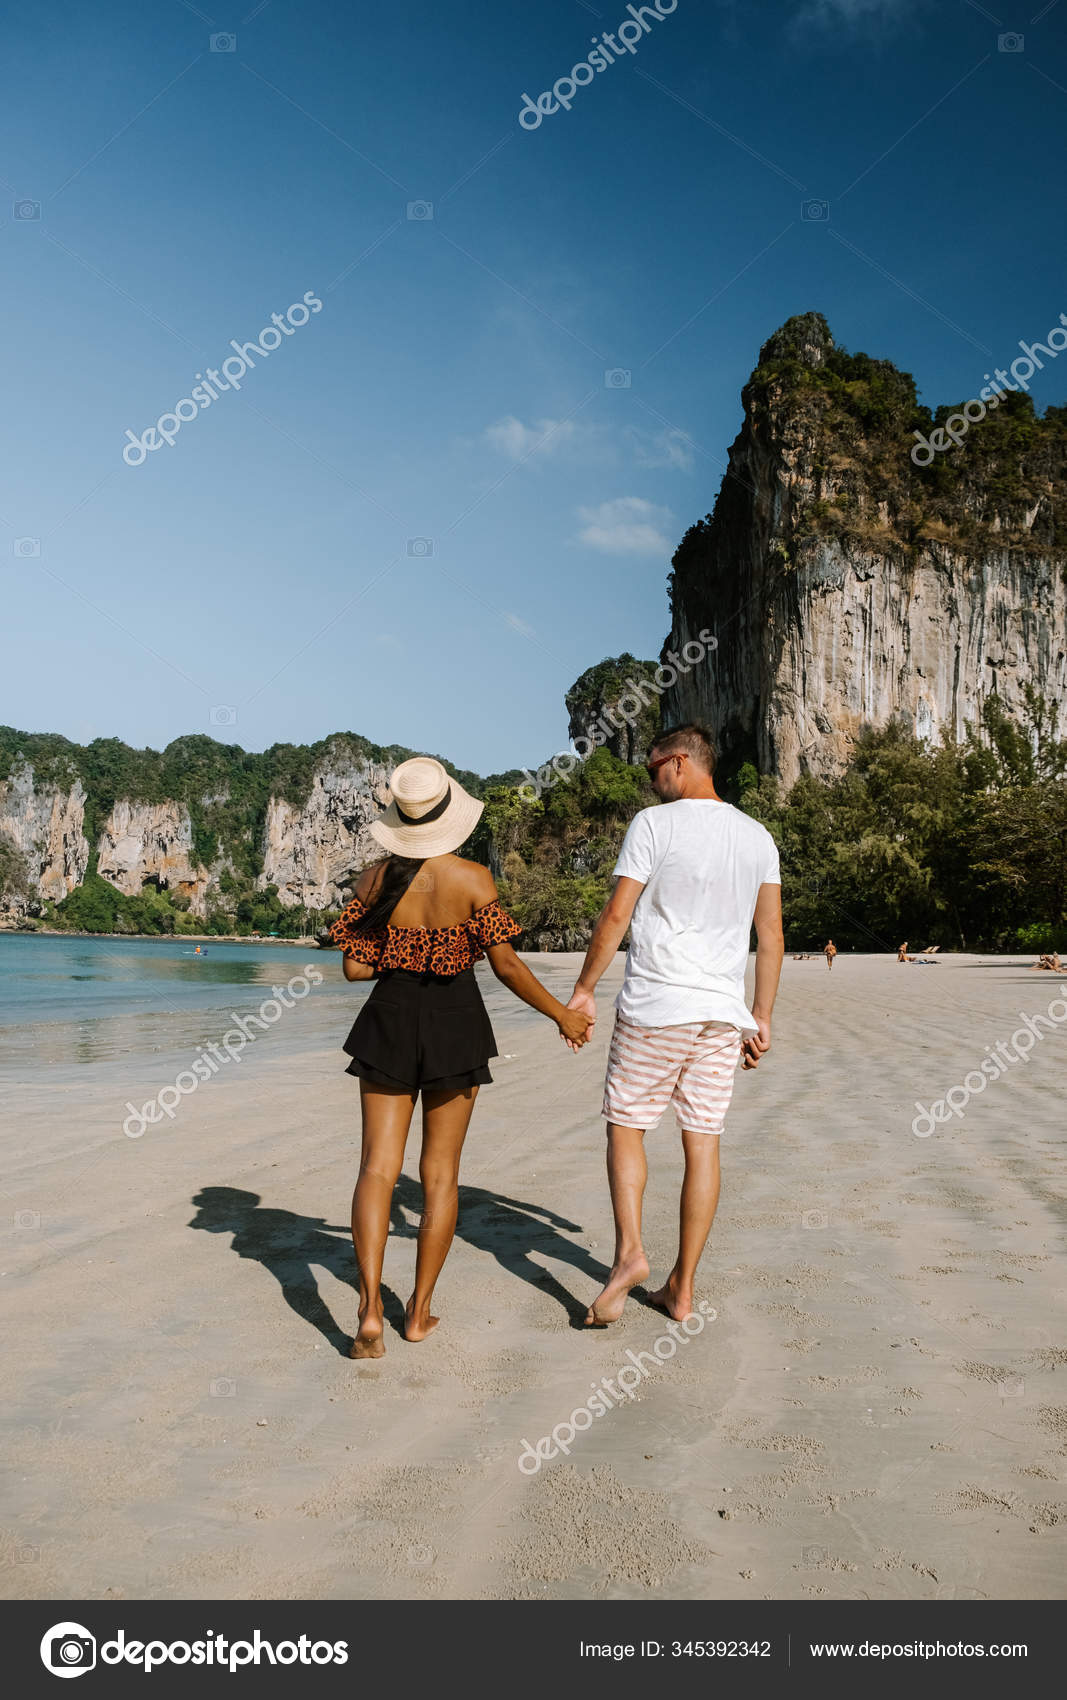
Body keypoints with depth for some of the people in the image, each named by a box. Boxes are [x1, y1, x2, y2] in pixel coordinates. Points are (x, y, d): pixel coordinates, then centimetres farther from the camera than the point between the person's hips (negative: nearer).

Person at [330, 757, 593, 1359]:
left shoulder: (376, 878, -3)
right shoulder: (474, 878, -10)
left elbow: (356, 967, -1)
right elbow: (507, 966, -9)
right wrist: (562, 1013, 3)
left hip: (391, 1019, 1)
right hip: (455, 1022, -1)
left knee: (379, 1166, 4)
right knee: (441, 1170, 11)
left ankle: (370, 1311, -8)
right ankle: (420, 1311, 18)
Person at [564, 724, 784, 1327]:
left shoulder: (654, 824, -6)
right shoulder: (759, 837, 9)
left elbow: (616, 915, -9)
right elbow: (772, 936, 8)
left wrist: (584, 990, 1)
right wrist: (762, 1018, 14)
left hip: (654, 1004, -4)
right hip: (723, 1011, 5)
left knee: (626, 1124, 9)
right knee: (703, 1141, 7)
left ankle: (629, 1251, -7)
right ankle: (682, 1288, 13)